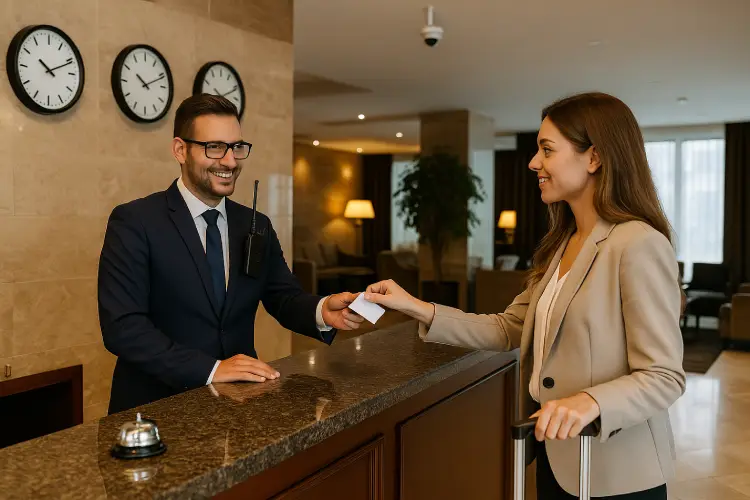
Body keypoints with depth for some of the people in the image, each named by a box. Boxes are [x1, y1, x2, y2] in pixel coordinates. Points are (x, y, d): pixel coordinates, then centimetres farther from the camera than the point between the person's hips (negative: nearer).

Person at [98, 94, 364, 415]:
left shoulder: (258, 226, 7)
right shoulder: (134, 222, -8)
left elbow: (283, 297, 7)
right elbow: (122, 326, -15)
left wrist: (322, 311, -14)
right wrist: (209, 369, -23)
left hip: (238, 398, 3)